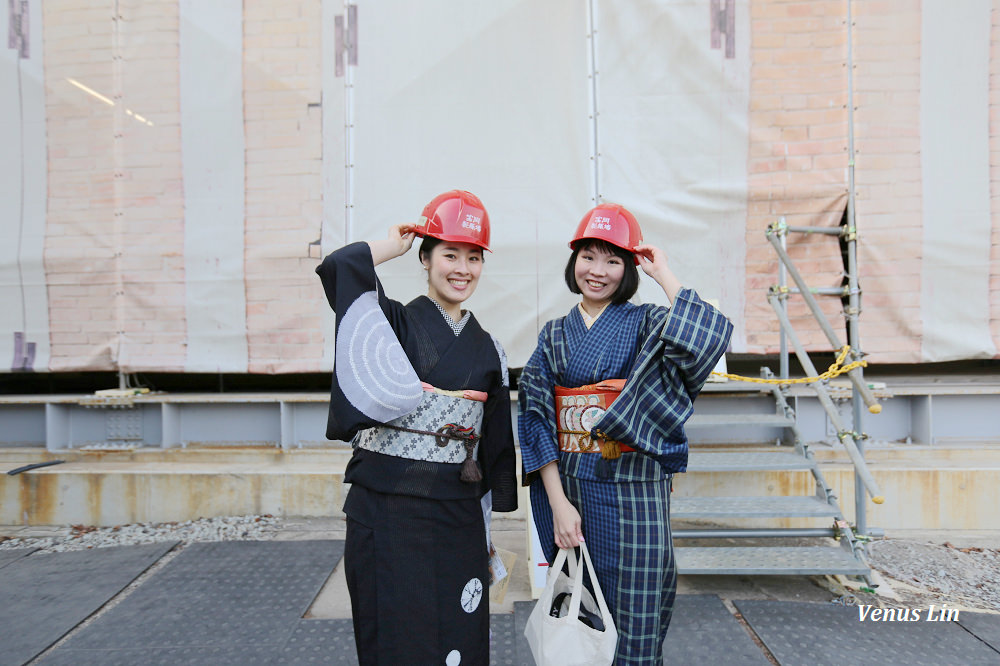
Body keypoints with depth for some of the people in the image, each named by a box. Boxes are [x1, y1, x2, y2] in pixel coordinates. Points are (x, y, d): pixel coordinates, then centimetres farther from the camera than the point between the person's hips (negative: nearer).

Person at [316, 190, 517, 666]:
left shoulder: (488, 351, 8)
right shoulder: (392, 322, -3)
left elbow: (494, 445, 11)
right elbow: (338, 268, -22)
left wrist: (484, 530, 11)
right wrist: (395, 244, -4)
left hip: (457, 518, 4)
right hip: (385, 511, -3)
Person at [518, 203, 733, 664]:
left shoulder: (647, 324, 0)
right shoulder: (554, 335, 8)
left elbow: (703, 341, -23)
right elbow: (537, 419, 1)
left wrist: (664, 275, -12)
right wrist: (558, 503, -8)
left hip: (631, 491, -3)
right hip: (566, 487, 3)